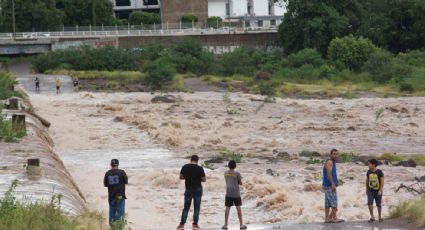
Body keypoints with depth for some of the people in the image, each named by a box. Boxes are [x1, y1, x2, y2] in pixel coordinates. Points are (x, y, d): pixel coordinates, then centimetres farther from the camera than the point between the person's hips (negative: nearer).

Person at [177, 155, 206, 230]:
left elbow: (181, 177, 4)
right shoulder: (200, 168, -10)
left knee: (186, 207, 7)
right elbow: (204, 179, -5)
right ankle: (195, 224, 8)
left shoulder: (185, 167, -5)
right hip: (198, 189, -1)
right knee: (196, 207, 8)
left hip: (188, 189, 1)